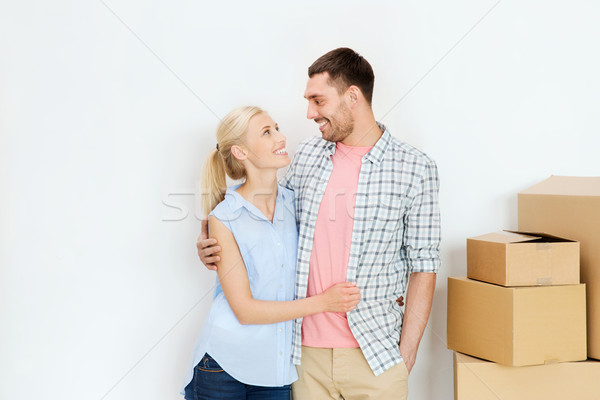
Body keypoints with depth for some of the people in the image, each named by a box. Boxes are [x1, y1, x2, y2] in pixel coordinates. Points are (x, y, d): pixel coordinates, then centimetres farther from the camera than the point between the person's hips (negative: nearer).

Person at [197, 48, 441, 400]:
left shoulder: (415, 168, -6)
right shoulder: (308, 155, 5)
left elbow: (423, 267, -4)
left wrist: (406, 354, -7)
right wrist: (213, 242, 2)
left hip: (376, 356, -3)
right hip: (308, 350, 3)